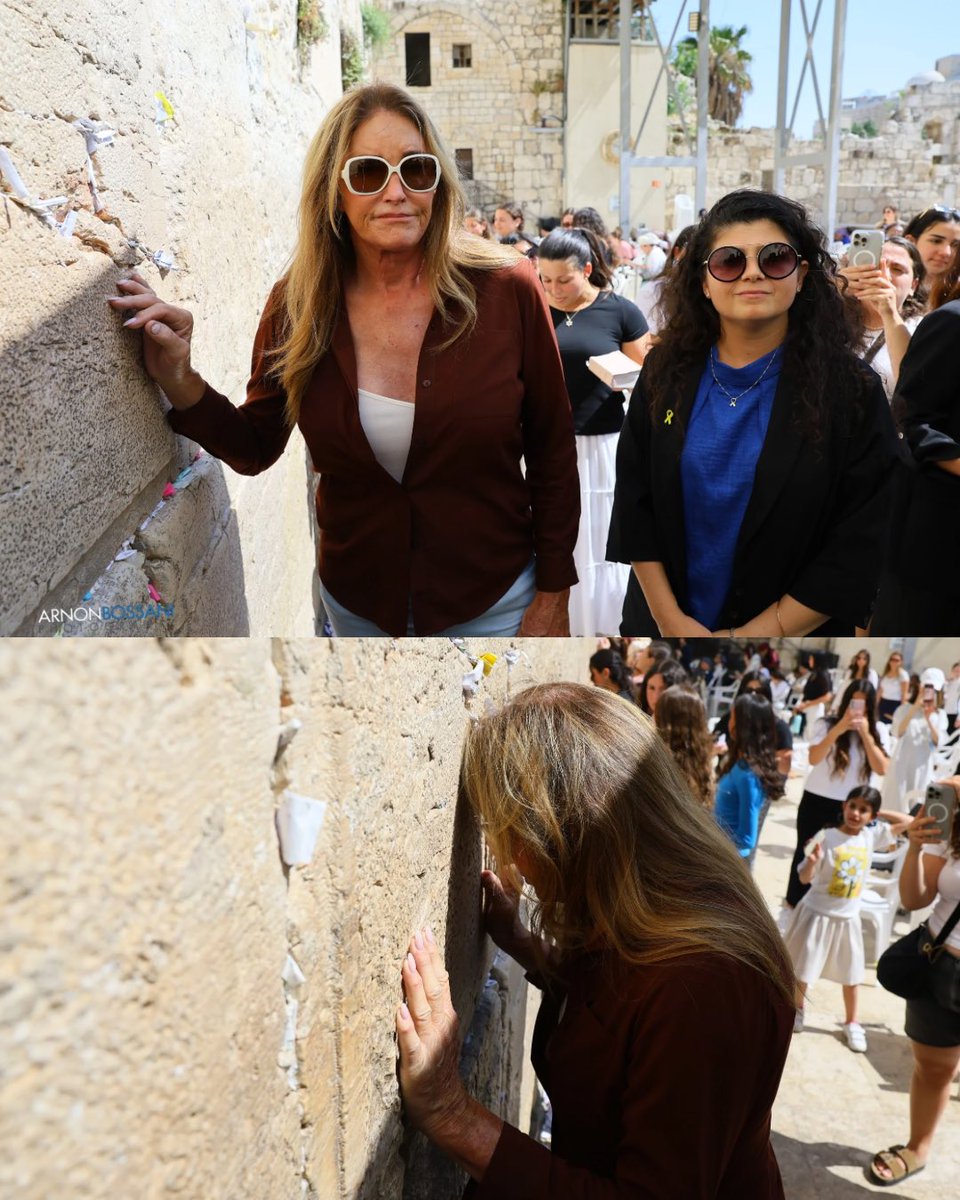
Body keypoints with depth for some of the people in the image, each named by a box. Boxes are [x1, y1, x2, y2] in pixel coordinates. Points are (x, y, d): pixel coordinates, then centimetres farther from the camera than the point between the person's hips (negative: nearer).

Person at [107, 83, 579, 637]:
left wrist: (552, 597, -6)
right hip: (356, 602, 3)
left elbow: (553, 454, -8)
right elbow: (256, 447, 2)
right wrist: (181, 384, -17)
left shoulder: (506, 289, -16)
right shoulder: (298, 303, -9)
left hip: (493, 601, -2)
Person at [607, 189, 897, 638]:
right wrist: (669, 617, -10)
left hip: (792, 631, -2)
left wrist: (755, 634, -16)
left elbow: (860, 547, -13)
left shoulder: (852, 391, -11)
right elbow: (634, 501, -2)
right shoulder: (667, 370, -3)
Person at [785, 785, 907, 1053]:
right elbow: (804, 878, -18)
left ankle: (851, 1023, 34)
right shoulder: (827, 837, -20)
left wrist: (880, 813, -3)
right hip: (818, 913, -4)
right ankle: (797, 1009, 36)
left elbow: (908, 822, 5)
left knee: (851, 973, 15)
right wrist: (813, 860, -38)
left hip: (848, 918, 4)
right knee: (804, 967, 11)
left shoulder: (872, 835, -5)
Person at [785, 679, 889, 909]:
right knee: (806, 852, 10)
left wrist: (866, 734, -21)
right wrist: (838, 729, -33)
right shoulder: (826, 724, -10)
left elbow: (881, 769, -13)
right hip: (817, 802, -2)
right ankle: (794, 903, 24)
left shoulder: (877, 732, 0)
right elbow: (814, 759, -25)